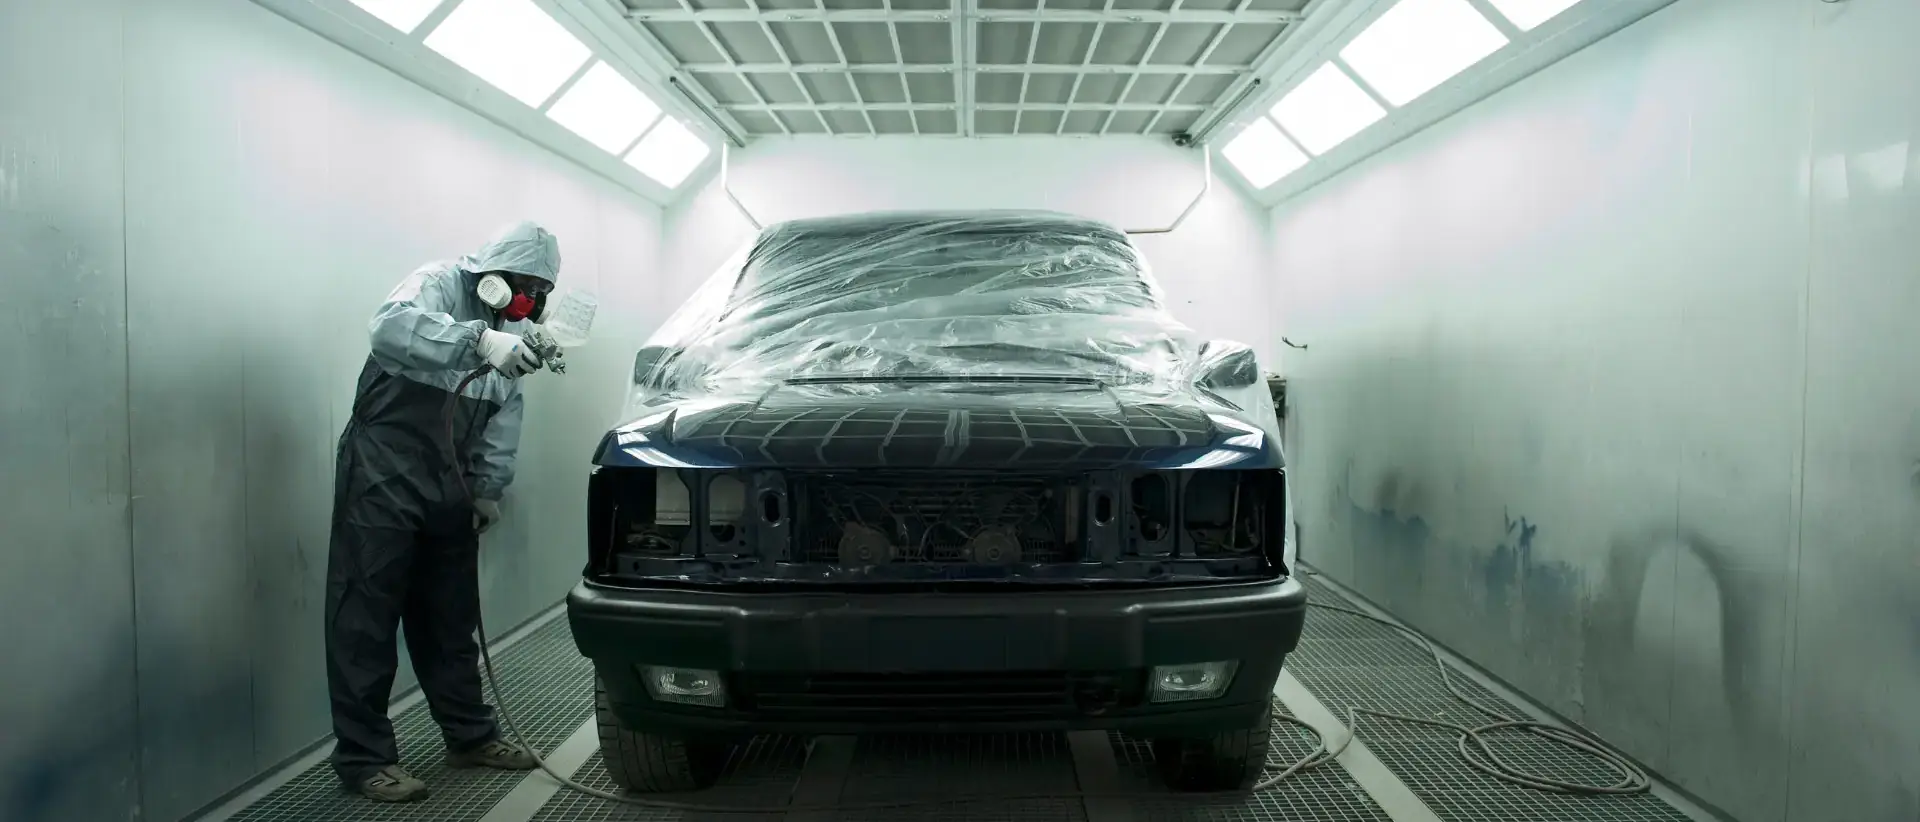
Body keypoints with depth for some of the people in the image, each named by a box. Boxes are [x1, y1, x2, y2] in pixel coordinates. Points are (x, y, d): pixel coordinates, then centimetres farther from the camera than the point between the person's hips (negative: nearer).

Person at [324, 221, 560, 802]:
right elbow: (390, 327, -34)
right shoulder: (439, 285, -12)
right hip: (383, 480, -7)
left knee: (450, 618, 14)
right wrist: (478, 340, -46)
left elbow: (505, 414, 12)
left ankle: (470, 736, 24)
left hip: (448, 489, 7)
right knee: (366, 617, -4)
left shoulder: (509, 328, 11)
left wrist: (490, 486, 5)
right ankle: (363, 756, 2)